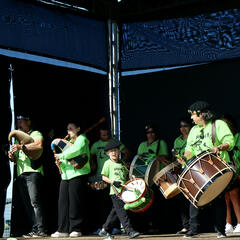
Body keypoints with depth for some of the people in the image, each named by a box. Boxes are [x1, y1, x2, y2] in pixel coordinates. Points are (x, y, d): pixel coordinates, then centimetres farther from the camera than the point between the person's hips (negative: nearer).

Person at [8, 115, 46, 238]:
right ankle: (34, 229, 2)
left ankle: (41, 230, -17)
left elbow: (39, 145, -16)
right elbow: (16, 158, 28)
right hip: (20, 174, 7)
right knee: (27, 204, 2)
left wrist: (21, 147, -19)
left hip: (33, 172, -7)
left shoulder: (35, 134, 6)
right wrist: (12, 157, 4)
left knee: (35, 201, -14)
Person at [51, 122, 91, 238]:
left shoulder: (82, 139, 1)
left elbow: (75, 151, -19)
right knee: (63, 202, 1)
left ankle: (76, 229, -2)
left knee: (75, 202, -7)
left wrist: (61, 156, -10)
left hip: (78, 174, -8)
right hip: (66, 175, 8)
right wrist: (60, 162, 4)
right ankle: (63, 230, 2)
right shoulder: (69, 142, 25)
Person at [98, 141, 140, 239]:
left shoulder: (122, 163, 16)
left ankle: (105, 230, 22)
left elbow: (126, 175, 24)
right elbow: (104, 177, 0)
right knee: (122, 211, -11)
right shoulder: (108, 163, 1)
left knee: (115, 211, 11)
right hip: (115, 191, -6)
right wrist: (113, 182, -14)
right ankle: (130, 231, -17)